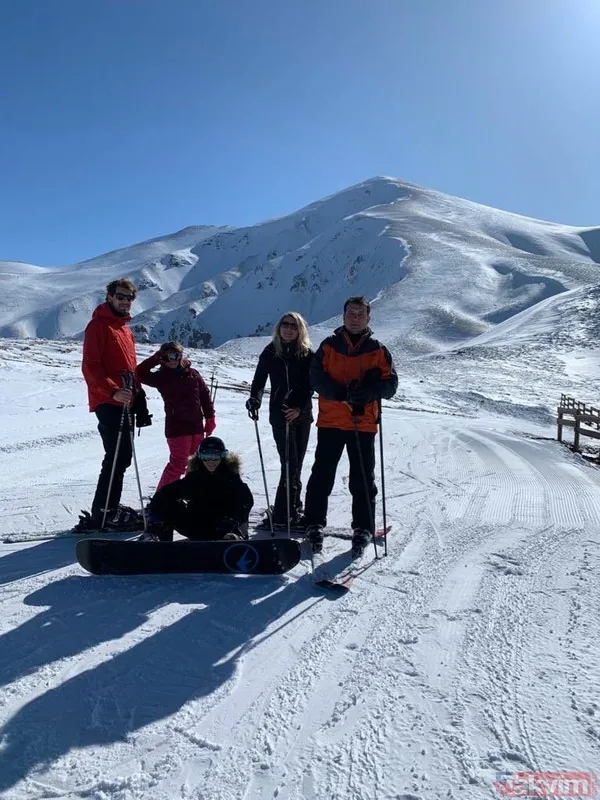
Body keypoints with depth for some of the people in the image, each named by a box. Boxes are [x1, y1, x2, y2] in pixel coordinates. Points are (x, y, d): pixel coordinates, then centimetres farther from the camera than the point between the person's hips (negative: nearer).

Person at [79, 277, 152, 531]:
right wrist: (113, 391, -27)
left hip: (124, 402, 9)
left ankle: (110, 508, 23)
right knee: (116, 458, -11)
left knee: (122, 457, 12)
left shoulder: (125, 329, 20)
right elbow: (90, 365, -16)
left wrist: (139, 401, 18)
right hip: (108, 403, -9)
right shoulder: (98, 325, -6)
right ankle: (102, 513, -4)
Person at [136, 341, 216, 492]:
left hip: (197, 425, 4)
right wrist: (155, 359, -11)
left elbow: (205, 396, 9)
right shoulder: (161, 377, 0)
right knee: (178, 464, -6)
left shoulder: (193, 374, 6)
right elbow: (140, 373, -10)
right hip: (177, 427, -4)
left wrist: (210, 418, 8)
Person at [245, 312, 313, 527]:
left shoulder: (307, 354, 2)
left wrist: (299, 407, -17)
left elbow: (310, 386, -4)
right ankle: (282, 514, -4)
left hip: (302, 414, 2)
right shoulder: (270, 352, 2)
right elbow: (259, 380, 2)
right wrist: (255, 399, -17)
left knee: (296, 464, 9)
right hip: (280, 414, -2)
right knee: (290, 464, -10)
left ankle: (294, 509, 22)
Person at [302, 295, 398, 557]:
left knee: (363, 480, 7)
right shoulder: (329, 346, 5)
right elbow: (316, 378, -4)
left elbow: (391, 385, 2)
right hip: (330, 421, 0)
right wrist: (341, 392, -20)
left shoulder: (378, 351, 6)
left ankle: (363, 530, 19)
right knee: (322, 475, 4)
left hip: (364, 424, 0)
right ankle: (315, 525, 17)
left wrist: (369, 390, -19)